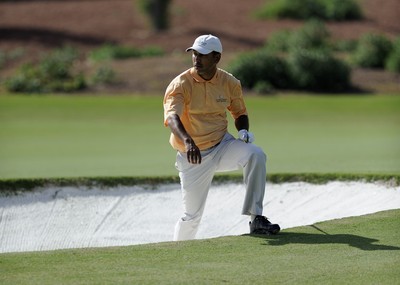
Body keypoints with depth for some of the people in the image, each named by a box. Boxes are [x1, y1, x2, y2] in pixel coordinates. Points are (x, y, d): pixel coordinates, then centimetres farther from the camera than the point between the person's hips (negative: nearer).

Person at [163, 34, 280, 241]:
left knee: (256, 155, -27)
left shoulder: (229, 83, -2)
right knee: (192, 215, 2)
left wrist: (243, 131, -10)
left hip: (222, 146, 2)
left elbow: (240, 113, 15)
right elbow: (171, 118, -31)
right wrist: (187, 141, -51)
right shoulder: (181, 84, -14)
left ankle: (256, 218, -25)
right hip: (193, 155, -2)